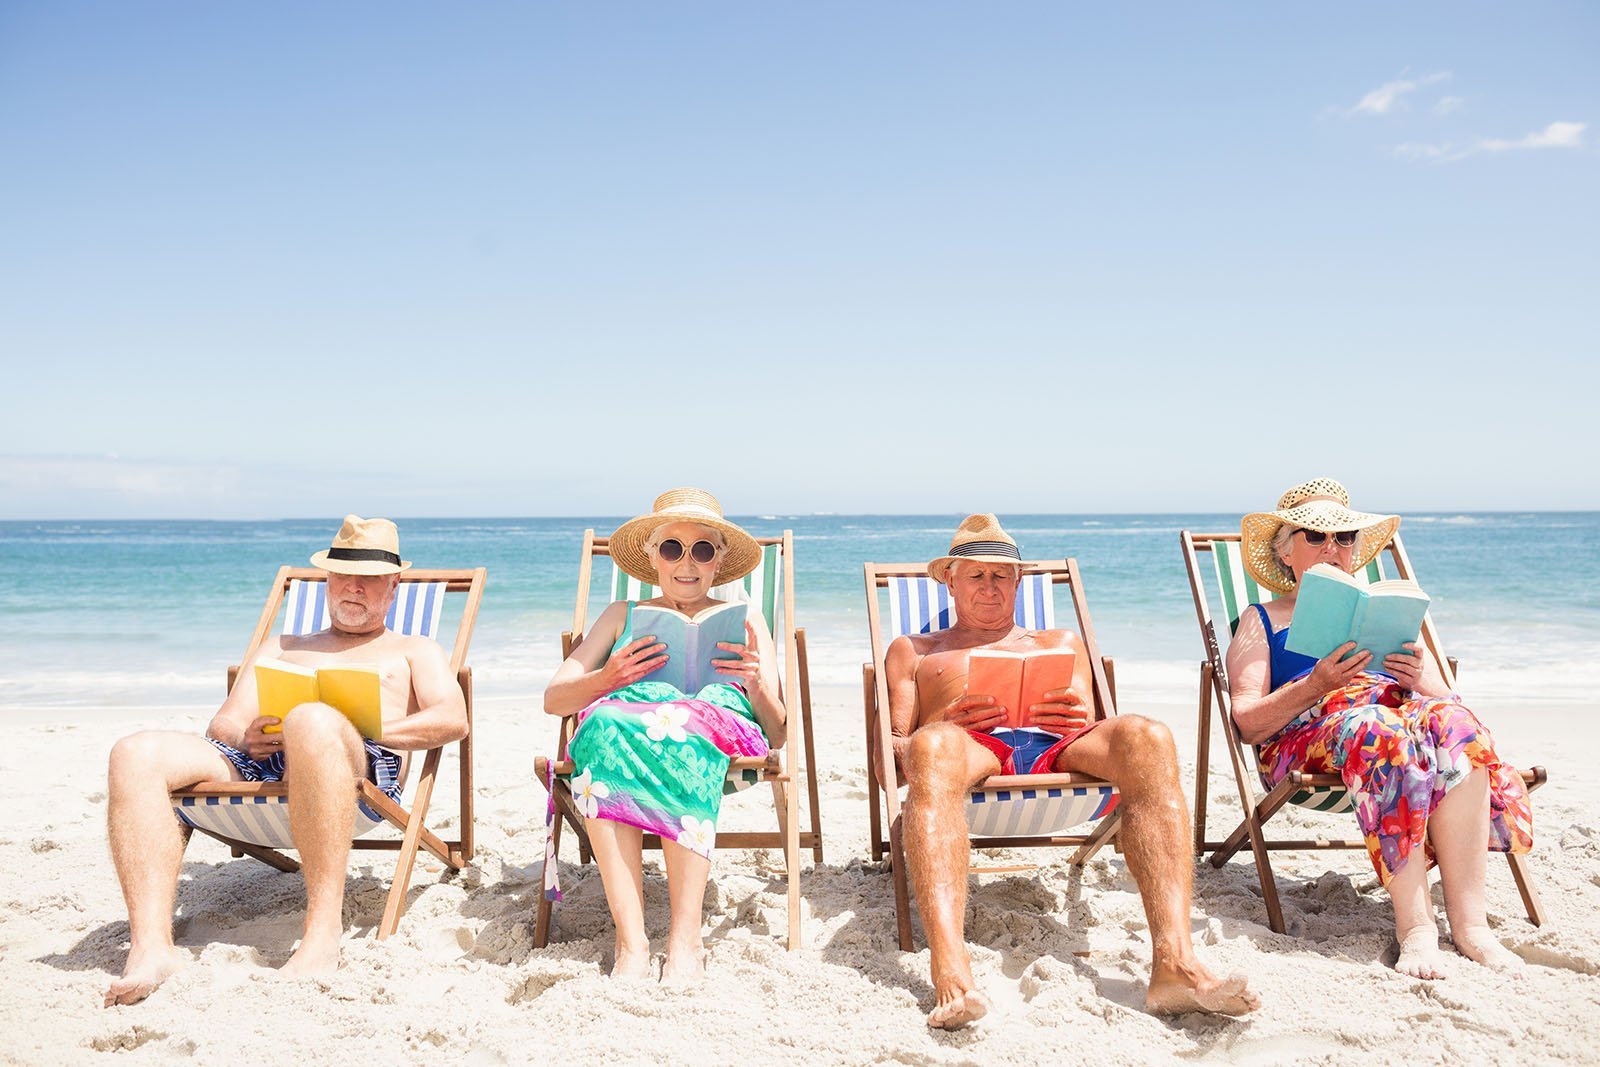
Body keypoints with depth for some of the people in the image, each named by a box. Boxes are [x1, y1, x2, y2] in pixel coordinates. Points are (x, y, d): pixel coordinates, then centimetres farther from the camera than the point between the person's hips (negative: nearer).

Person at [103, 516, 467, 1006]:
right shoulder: (280, 648, 40)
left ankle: (324, 932, -43)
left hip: (363, 765, -4)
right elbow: (222, 724, 25)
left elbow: (452, 719, 8)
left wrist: (371, 730, -10)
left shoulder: (414, 651, 30)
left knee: (312, 722, -41)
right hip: (254, 761, 4)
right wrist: (247, 738, -2)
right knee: (137, 754, -25)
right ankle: (151, 948, -36)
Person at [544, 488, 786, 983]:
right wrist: (608, 678, -3)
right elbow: (553, 698, 18)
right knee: (608, 721, -38)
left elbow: (777, 734, 17)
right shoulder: (622, 616, 29)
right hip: (623, 717, 1)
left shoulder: (744, 620, 26)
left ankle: (685, 941, -41)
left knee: (681, 732, -39)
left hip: (718, 725, -1)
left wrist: (757, 684, -5)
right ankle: (631, 942, -40)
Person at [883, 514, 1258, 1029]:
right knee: (933, 747, -41)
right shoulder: (912, 650, 33)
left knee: (1144, 735, -33)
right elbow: (885, 757, 20)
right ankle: (951, 974, -56)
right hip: (974, 750, -2)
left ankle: (1175, 961, -48)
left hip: (1057, 750, 2)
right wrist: (947, 725, -2)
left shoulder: (1061, 642, 39)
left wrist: (1078, 719, -2)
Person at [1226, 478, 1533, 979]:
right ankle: (1414, 924, -39)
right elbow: (1248, 723, 3)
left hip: (1405, 714, 4)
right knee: (1382, 730, -38)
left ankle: (1468, 919, -36)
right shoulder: (1263, 619, 19)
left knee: (1453, 722, -32)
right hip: (1307, 731, -3)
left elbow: (1446, 696, 20)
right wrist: (1315, 685, -14)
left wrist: (1420, 682, -4)